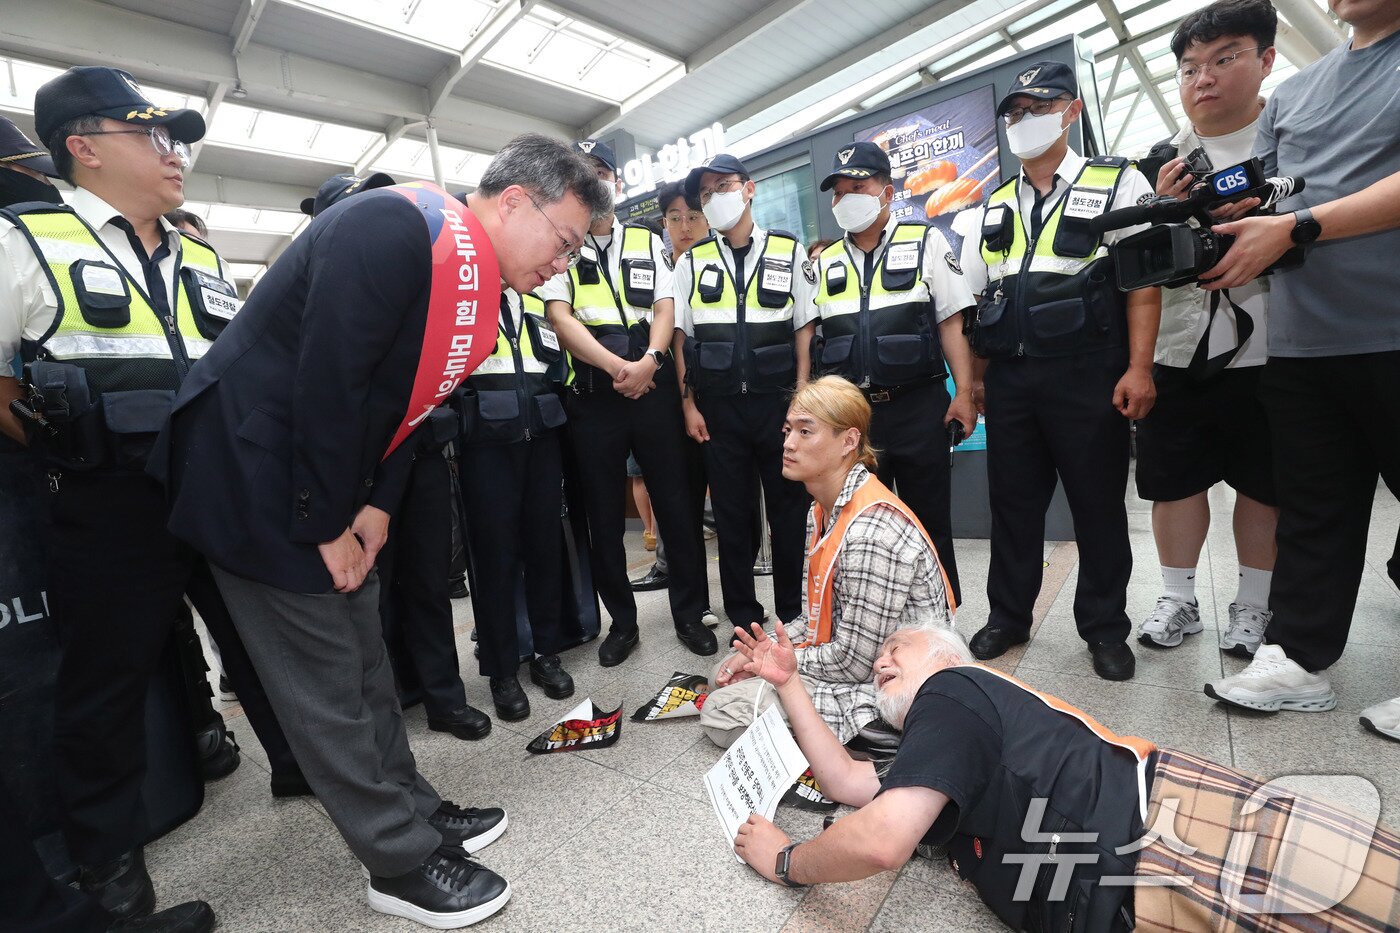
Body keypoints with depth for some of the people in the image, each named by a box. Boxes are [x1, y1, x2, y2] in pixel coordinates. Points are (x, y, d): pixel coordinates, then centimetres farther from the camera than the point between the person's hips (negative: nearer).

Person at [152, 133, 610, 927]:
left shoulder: (479, 287, 6)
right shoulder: (394, 228, -22)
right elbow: (326, 382, -24)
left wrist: (376, 507, 1)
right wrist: (326, 525, -16)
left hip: (332, 486, 9)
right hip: (250, 471, -9)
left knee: (363, 657, 15)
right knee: (325, 678, 0)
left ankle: (411, 808, 31)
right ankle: (404, 861, 15)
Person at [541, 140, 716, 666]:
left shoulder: (646, 241, 16)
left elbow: (665, 307, 6)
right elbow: (560, 317, -4)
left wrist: (649, 361, -13)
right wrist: (618, 367, -15)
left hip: (653, 386, 2)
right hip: (592, 395, -1)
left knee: (676, 501, 3)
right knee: (603, 516, 6)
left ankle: (689, 613, 21)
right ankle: (622, 622, 23)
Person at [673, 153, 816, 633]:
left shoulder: (789, 251, 8)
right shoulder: (691, 261, 11)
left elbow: (805, 328, 5)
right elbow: (680, 336, 7)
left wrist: (802, 396, -4)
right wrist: (689, 403, 0)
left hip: (778, 400, -1)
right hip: (718, 406, 1)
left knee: (790, 507, 4)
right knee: (732, 512, 7)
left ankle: (794, 612, 21)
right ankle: (744, 616, 22)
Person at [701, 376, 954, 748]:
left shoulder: (874, 529, -29)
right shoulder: (822, 510, 2)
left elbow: (854, 662, -24)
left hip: (886, 700, -9)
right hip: (843, 657, 9)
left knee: (718, 714, -8)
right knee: (726, 673, 14)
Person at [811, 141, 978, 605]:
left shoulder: (925, 241, 6)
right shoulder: (823, 262, 14)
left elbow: (952, 321, 0)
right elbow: (808, 337, 13)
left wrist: (964, 393, -8)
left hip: (918, 406, -2)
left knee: (929, 520, 4)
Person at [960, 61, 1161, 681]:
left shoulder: (1117, 183, 5)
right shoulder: (994, 206, 17)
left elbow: (1143, 281, -4)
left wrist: (1139, 368, -14)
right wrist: (977, 377, 9)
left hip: (1087, 375, -3)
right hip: (1009, 377, 4)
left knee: (1098, 503, 5)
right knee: (1011, 500, 9)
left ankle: (1105, 627, 22)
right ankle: (1007, 616, 23)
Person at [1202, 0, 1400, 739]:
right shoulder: (1291, 94, 18)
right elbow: (1254, 202, 14)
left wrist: (1296, 229, -19)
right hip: (1301, 341, 4)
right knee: (1312, 511, 9)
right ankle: (1298, 659, 17)